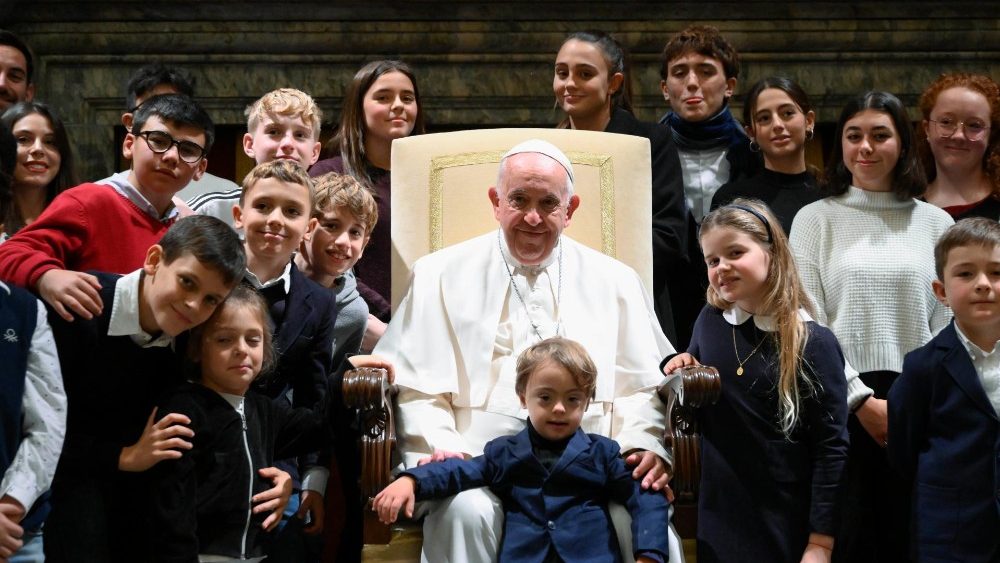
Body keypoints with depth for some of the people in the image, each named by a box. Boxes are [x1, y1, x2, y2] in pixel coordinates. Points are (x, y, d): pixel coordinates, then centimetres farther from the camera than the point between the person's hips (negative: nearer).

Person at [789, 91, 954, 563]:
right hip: (842, 404, -2)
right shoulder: (816, 219, 4)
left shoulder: (935, 223, 10)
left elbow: (947, 327, 7)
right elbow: (807, 324, -3)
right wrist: (862, 400, -10)